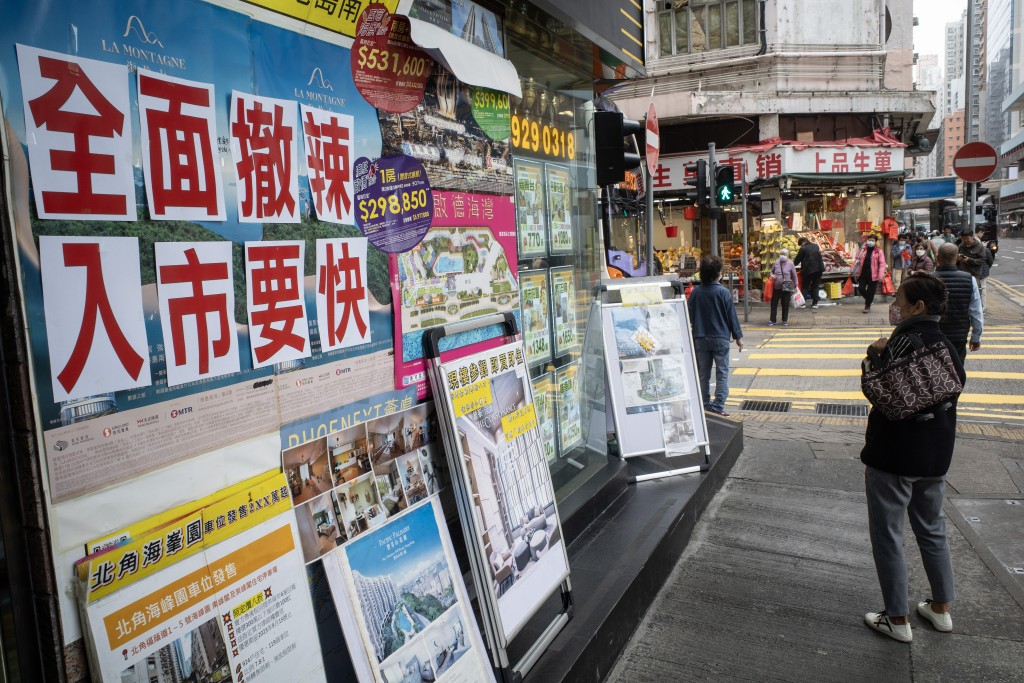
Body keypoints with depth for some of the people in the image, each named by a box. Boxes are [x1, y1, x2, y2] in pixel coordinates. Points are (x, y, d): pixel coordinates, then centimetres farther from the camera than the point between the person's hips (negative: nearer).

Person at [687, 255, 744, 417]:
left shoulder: (695, 292, -1)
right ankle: (718, 406, -3)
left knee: (703, 374, 11)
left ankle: (705, 405, 16)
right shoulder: (723, 292, -9)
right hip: (720, 338, -3)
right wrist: (738, 336, 5)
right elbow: (732, 316, -4)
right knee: (722, 373, 3)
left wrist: (691, 337, 14)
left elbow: (689, 315, 4)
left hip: (700, 339, 3)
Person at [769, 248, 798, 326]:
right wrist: (772, 275, -6)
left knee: (785, 304, 4)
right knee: (774, 303, 4)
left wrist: (795, 286, 5)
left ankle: (785, 321, 14)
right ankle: (772, 320, 12)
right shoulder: (776, 263, 2)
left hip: (786, 287, -2)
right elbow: (772, 271, 17)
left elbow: (794, 275, 4)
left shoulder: (790, 264, -2)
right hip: (776, 287, 2)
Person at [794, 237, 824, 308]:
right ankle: (815, 303, 7)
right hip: (818, 269, 5)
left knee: (805, 287, 5)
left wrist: (793, 264, 16)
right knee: (815, 286, 10)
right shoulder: (816, 246, 12)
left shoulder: (803, 248, -7)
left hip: (808, 270, -5)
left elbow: (797, 260, -3)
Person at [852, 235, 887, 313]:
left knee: (870, 291, 2)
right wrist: (852, 270, 7)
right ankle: (867, 299, 26)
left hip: (873, 275, -2)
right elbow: (856, 260, 11)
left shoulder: (878, 251, -3)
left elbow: (882, 264, -6)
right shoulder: (862, 249, 6)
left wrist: (881, 275, -15)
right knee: (861, 288, -4)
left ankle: (868, 306, 18)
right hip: (863, 274, 3)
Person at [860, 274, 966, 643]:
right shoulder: (946, 344, 6)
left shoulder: (906, 340, -19)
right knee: (932, 529, 22)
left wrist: (875, 355, -11)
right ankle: (941, 608, 35)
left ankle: (898, 619, 15)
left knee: (887, 534, 5)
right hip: (935, 456, 8)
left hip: (893, 455, -8)